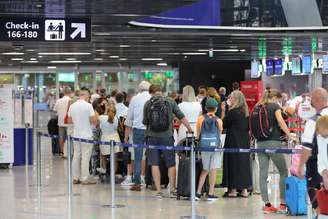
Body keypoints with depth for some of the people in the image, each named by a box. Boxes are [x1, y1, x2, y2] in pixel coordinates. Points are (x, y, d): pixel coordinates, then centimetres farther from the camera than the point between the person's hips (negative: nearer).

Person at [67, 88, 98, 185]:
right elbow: (93, 120, -16)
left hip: (76, 135, 6)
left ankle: (75, 178, 14)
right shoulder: (88, 106, -13)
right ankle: (85, 178, -1)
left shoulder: (72, 106, 4)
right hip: (86, 135, -6)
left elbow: (69, 120, 12)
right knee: (85, 157, -2)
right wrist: (96, 122, 5)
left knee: (76, 156, 11)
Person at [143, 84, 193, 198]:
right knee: (171, 164, 11)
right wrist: (190, 129, 11)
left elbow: (145, 122, 8)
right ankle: (172, 189, 16)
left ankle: (158, 191, 2)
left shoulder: (148, 104, 0)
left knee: (154, 164, 4)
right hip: (167, 136, 0)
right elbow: (181, 117, 2)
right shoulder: (170, 102, 0)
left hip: (152, 137, 0)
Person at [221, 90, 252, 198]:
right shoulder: (245, 111, 7)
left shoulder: (232, 111, -14)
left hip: (233, 140, -6)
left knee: (233, 162, 0)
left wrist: (223, 111, -5)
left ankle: (233, 189, 1)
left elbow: (224, 124, -8)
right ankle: (244, 189, 11)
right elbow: (248, 126, 12)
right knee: (244, 162, 10)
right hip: (245, 140, 7)